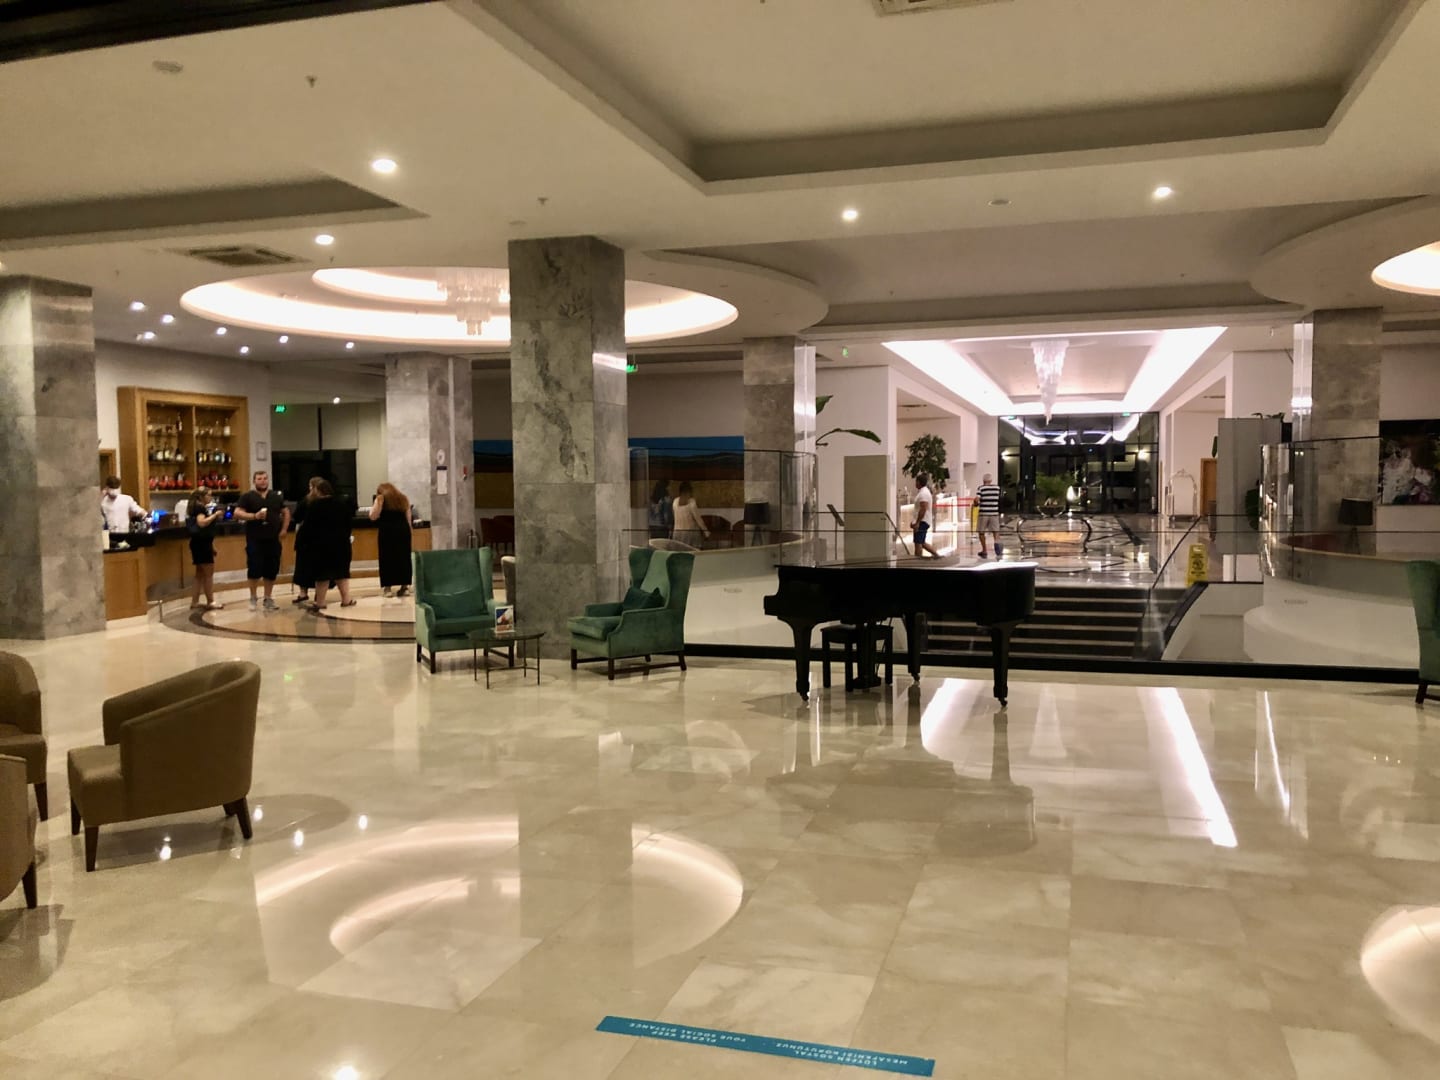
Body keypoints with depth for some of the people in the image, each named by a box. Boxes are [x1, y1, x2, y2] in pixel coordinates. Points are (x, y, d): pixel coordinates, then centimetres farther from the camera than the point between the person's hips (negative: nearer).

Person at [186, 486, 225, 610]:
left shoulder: (199, 507, 17)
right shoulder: (199, 507, -12)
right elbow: (202, 522, -28)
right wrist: (215, 514, -22)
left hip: (201, 542, 10)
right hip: (201, 543, -10)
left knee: (200, 574, 13)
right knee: (208, 573, -4)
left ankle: (194, 602, 15)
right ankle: (210, 602, 0)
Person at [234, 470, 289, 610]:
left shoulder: (276, 496, 12)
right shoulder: (247, 496, -1)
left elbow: (286, 512, 19)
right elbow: (237, 513, -9)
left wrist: (284, 529, 6)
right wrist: (254, 516, -22)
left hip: (273, 540, 4)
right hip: (255, 540, -4)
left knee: (271, 570, 6)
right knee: (254, 569, -4)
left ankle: (268, 598, 18)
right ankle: (253, 598, 12)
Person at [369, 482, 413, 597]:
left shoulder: (381, 498, 5)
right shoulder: (403, 498, 19)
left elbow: (373, 516, -3)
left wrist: (373, 506, 14)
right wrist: (408, 531, 19)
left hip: (387, 530, -4)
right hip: (403, 529, 4)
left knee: (387, 557, 2)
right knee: (404, 556, 6)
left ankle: (387, 587, 0)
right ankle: (405, 586, 7)